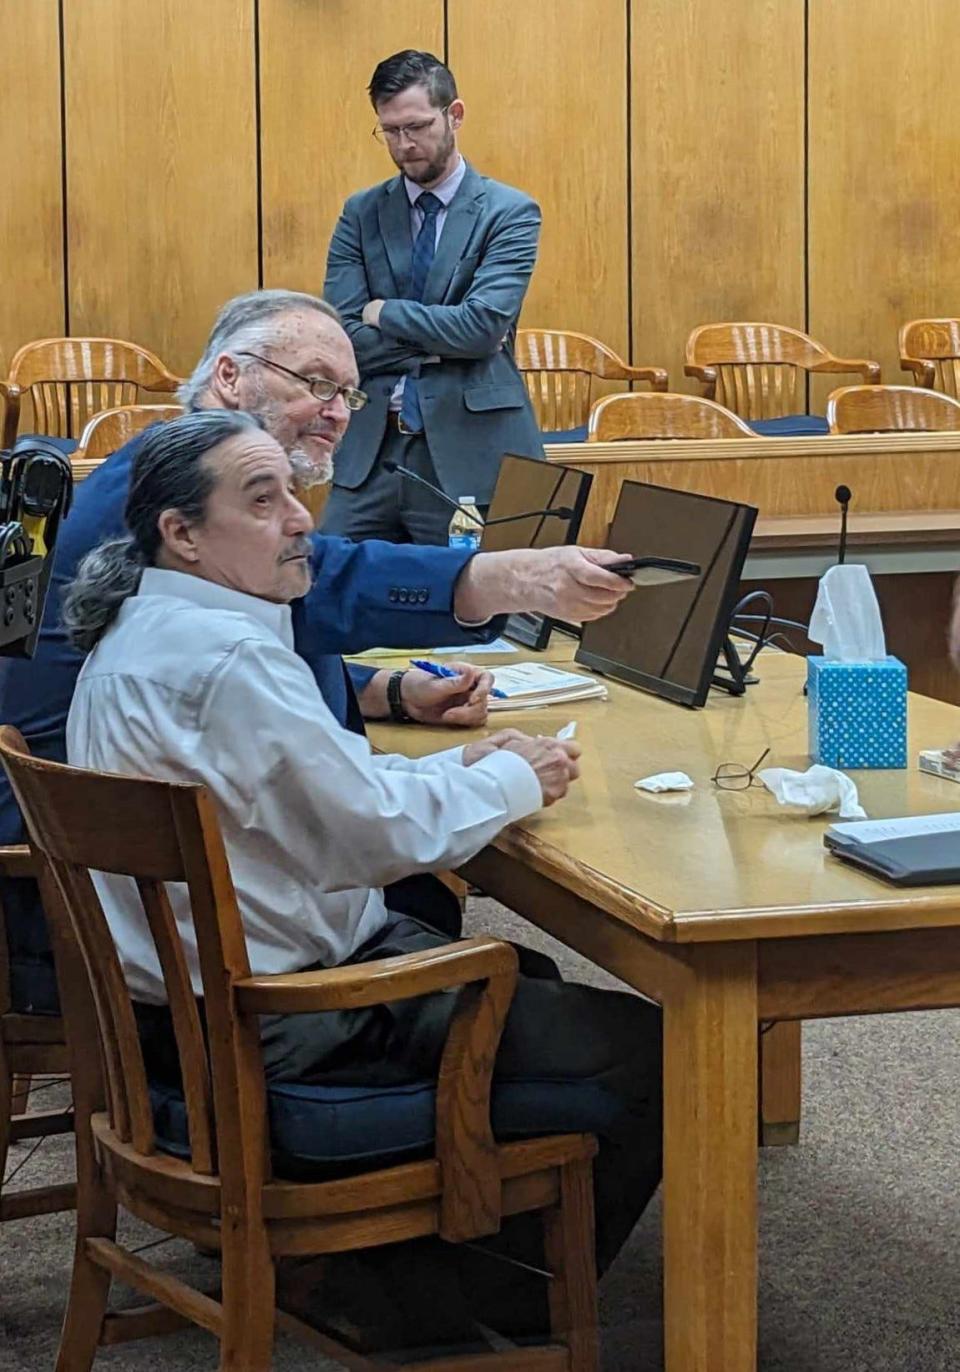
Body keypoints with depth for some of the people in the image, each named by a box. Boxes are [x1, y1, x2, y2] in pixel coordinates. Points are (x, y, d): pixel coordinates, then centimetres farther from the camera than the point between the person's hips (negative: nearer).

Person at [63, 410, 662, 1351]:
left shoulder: (144, 629, 9)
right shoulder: (225, 655, -25)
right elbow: (373, 835, -22)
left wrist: (460, 768, 6)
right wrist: (511, 782, -5)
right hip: (274, 1031, -11)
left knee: (525, 983, 29)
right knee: (641, 1050, -7)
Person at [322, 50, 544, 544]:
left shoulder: (510, 212, 0)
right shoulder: (361, 214, 10)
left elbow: (483, 325, -14)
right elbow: (340, 338, 0)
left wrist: (385, 313, -4)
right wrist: (441, 344, -8)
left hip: (469, 455, -3)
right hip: (370, 452, 3)